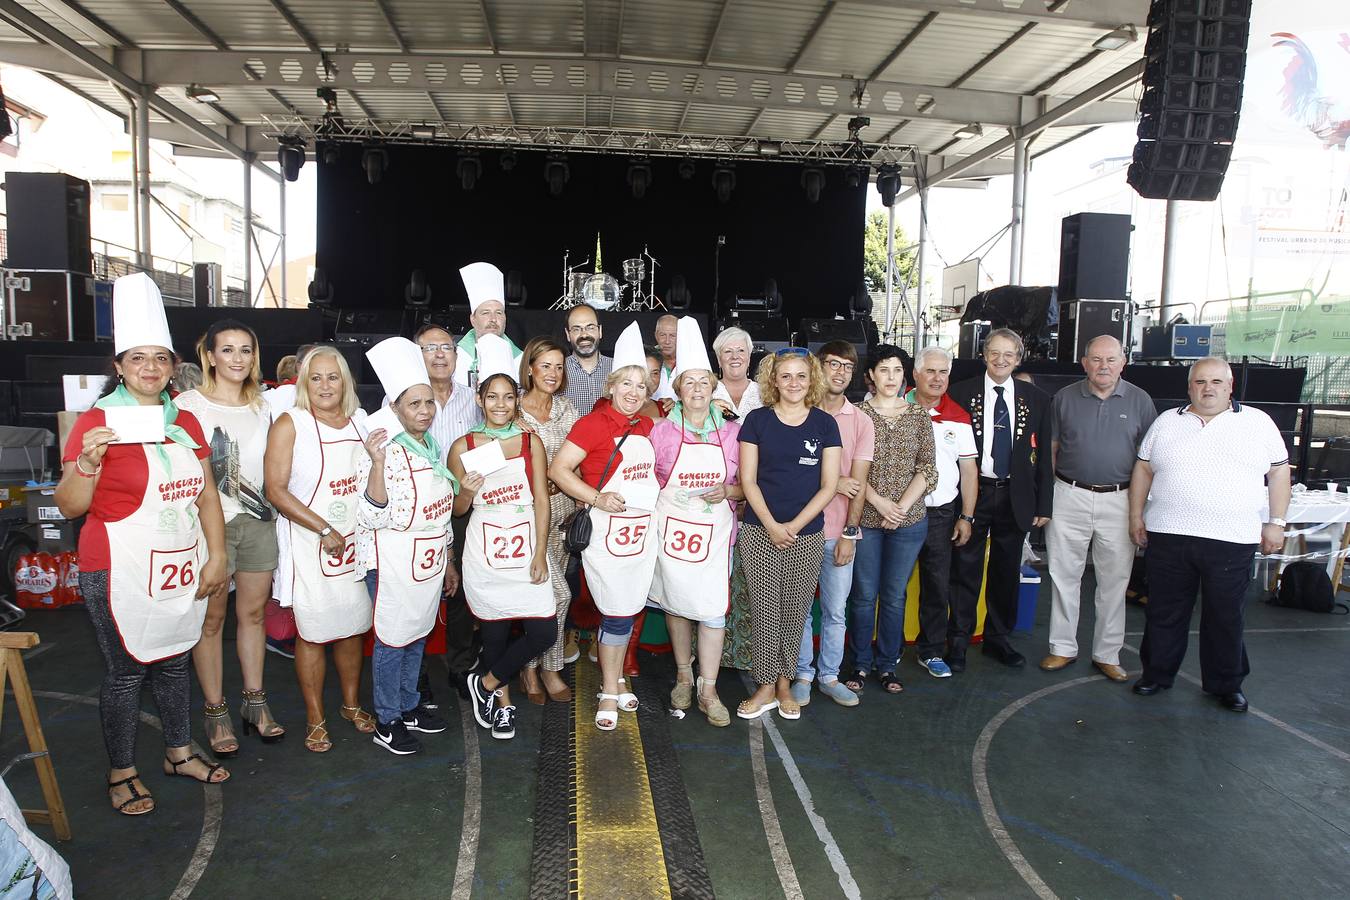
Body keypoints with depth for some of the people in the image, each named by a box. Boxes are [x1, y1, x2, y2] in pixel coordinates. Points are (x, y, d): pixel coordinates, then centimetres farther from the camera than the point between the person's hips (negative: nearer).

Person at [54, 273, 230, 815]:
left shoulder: (185, 421, 8)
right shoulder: (96, 422, -9)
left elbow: (206, 493, 12)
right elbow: (70, 507, -9)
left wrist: (216, 556, 7)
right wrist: (87, 463, -26)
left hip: (181, 567, 5)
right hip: (120, 572, -5)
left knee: (173, 661, 17)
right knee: (125, 672, 5)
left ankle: (179, 753, 33)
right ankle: (121, 774, 23)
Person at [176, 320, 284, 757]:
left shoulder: (262, 407, 11)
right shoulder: (188, 405, -4)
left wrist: (275, 508, 12)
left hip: (258, 520, 4)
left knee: (253, 611, 11)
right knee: (212, 618, 4)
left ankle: (255, 702, 23)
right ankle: (215, 712, 16)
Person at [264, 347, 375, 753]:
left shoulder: (360, 421, 7)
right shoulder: (290, 424, -7)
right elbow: (276, 490, -12)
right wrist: (324, 530, -16)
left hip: (356, 538, 4)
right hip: (308, 543, -4)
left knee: (354, 627, 12)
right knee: (312, 632, 3)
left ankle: (351, 704, 30)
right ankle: (315, 719, 18)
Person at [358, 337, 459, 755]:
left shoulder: (433, 448, 8)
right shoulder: (385, 450, -17)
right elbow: (373, 517, -23)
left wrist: (448, 562, 20)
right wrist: (377, 464, -35)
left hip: (429, 559, 7)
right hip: (393, 562, -7)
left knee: (417, 635, 17)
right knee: (392, 639, 3)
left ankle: (409, 705, 33)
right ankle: (386, 722, 17)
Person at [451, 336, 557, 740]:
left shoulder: (531, 442, 3)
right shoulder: (463, 446, 1)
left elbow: (541, 500, 1)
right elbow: (458, 509, 7)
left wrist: (540, 554, -6)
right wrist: (467, 491, -16)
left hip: (526, 548, 1)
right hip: (485, 551, -1)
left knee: (544, 632, -4)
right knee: (494, 631, 7)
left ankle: (486, 681, 20)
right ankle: (503, 702, 31)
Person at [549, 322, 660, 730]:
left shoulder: (645, 427, 9)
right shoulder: (594, 424, -11)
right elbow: (558, 470, -15)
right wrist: (596, 498, -22)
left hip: (643, 533, 6)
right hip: (606, 532, -6)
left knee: (627, 612, 14)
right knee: (618, 615, -1)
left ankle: (614, 679, 31)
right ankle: (609, 693, 15)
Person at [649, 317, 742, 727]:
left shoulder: (732, 432, 3)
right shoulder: (661, 431, -1)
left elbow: (747, 486, 8)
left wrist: (728, 491, -12)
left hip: (715, 532, 0)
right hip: (671, 530, 0)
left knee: (713, 609, -2)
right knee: (676, 604, 11)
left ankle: (707, 690, 9)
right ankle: (683, 677, 30)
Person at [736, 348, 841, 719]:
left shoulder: (824, 423, 2)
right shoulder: (757, 420, 1)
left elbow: (828, 486, -1)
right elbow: (748, 481, -1)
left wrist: (794, 526, -8)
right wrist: (771, 526, -11)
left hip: (807, 535, 1)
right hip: (760, 533, -1)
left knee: (795, 612, 8)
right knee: (764, 611, 2)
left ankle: (784, 682, 25)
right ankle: (766, 686, 16)